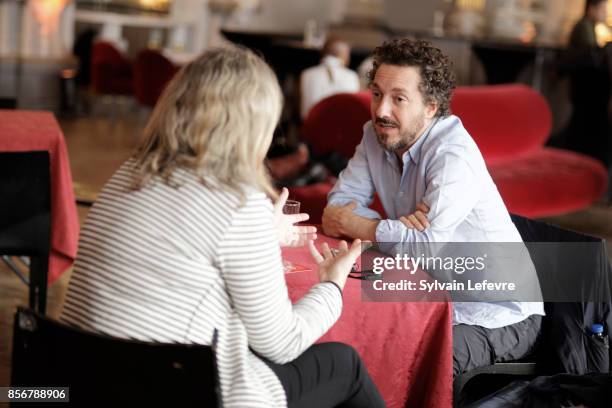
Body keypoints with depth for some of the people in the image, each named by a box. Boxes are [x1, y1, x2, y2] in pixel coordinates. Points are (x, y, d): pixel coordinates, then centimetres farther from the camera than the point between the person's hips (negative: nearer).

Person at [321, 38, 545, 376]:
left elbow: (429, 243, -33)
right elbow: (338, 206, -4)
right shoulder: (376, 135, 1)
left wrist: (350, 223, -17)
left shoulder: (454, 153, -23)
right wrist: (396, 226, -24)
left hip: (498, 316, -6)